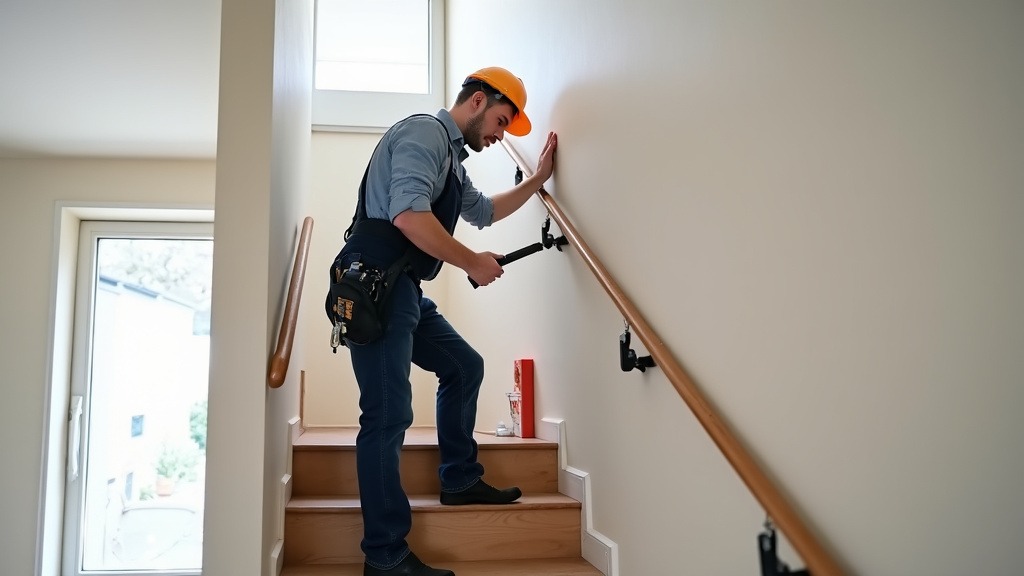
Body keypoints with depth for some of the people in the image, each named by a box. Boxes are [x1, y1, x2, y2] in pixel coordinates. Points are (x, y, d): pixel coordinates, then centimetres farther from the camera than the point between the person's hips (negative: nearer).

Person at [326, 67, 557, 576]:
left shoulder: (452, 157, 22)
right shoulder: (425, 133, -9)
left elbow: (483, 212, 38)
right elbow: (409, 215, -24)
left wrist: (538, 179, 33)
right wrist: (474, 263, -14)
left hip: (404, 291, 11)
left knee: (464, 366, 18)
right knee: (388, 416, -10)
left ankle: (459, 480, 29)